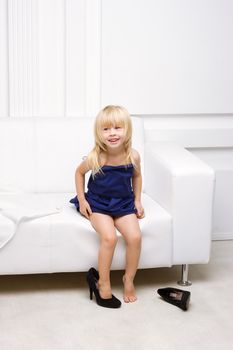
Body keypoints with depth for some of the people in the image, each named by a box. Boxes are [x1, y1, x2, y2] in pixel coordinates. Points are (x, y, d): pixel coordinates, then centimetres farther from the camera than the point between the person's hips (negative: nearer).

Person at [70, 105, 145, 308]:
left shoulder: (133, 156, -11)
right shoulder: (95, 158, -18)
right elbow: (79, 173, 3)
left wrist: (137, 200, 5)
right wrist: (82, 200, -2)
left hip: (124, 204, 3)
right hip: (98, 203, -2)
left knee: (135, 237, -19)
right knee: (109, 237, -26)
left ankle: (129, 280, 4)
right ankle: (103, 284, -7)